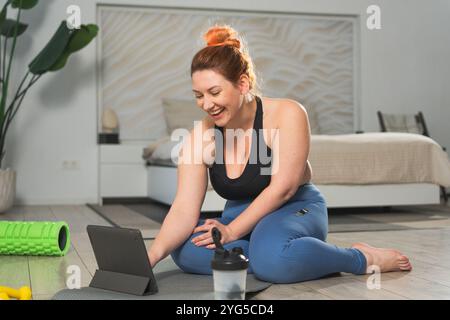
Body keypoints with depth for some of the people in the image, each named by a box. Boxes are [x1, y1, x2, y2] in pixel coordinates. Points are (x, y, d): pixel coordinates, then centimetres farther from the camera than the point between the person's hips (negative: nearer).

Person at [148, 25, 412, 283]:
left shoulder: (287, 114, -18)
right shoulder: (200, 137, -10)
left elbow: (283, 187, -21)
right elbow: (184, 210, -17)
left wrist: (231, 231, -24)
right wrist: (153, 255, -34)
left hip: (296, 209, -4)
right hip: (242, 216, 4)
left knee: (271, 252, -39)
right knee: (185, 249, -25)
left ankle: (363, 258, -15)